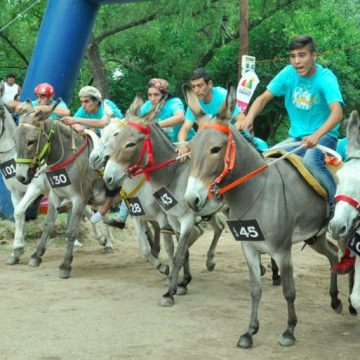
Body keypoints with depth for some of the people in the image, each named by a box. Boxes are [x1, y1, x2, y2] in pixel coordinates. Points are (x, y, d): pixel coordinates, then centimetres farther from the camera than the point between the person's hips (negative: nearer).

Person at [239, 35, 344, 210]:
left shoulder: (326, 78, -17)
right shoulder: (288, 73, -3)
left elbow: (337, 112, -31)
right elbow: (263, 98, -2)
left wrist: (316, 135, -48)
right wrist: (249, 118, -23)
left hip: (324, 136, -6)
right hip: (296, 136, 6)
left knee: (310, 159, -35)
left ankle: (337, 203, -19)